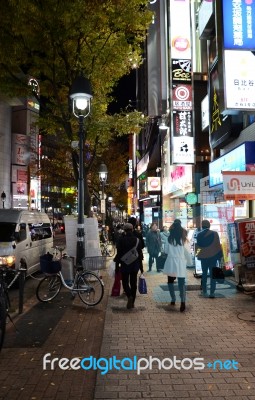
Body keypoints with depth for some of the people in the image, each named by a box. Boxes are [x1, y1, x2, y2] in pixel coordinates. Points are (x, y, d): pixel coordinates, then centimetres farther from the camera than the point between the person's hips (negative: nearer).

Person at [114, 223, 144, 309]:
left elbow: (119, 254, -8)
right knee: (133, 283, 11)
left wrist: (117, 265, 0)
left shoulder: (121, 240, -9)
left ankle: (129, 296, -16)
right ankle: (132, 302, 15)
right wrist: (141, 267, 11)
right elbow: (140, 254, 4)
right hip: (135, 265, 3)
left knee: (125, 282, 9)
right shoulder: (137, 240, 0)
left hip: (124, 265, -3)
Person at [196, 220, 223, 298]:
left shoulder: (199, 235, -3)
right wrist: (220, 255, 2)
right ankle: (212, 292, 1)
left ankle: (204, 292, 17)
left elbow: (198, 246, 4)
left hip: (203, 256, 2)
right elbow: (218, 245, -7)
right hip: (213, 256, -2)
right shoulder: (214, 233, -9)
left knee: (204, 274, 14)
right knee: (212, 274, 4)